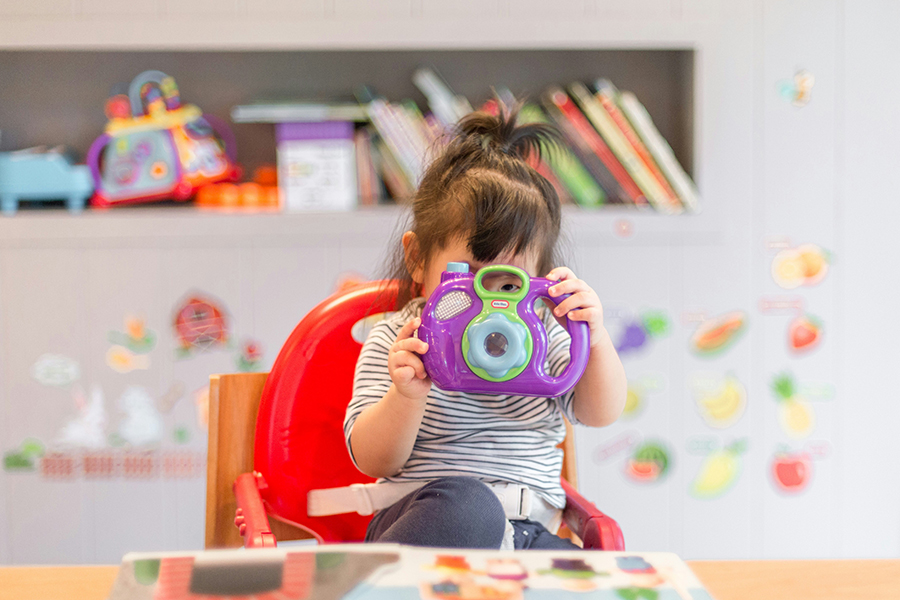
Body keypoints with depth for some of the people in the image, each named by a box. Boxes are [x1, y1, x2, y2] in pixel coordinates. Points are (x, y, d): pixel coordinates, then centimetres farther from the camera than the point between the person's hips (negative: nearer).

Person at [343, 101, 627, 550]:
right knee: (468, 505, -39)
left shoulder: (539, 334, 11)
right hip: (424, 514, -3)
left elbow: (601, 413, 2)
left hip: (528, 530, 4)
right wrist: (407, 396, -26)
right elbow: (373, 462, -6)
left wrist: (594, 340, -17)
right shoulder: (396, 341, 1)